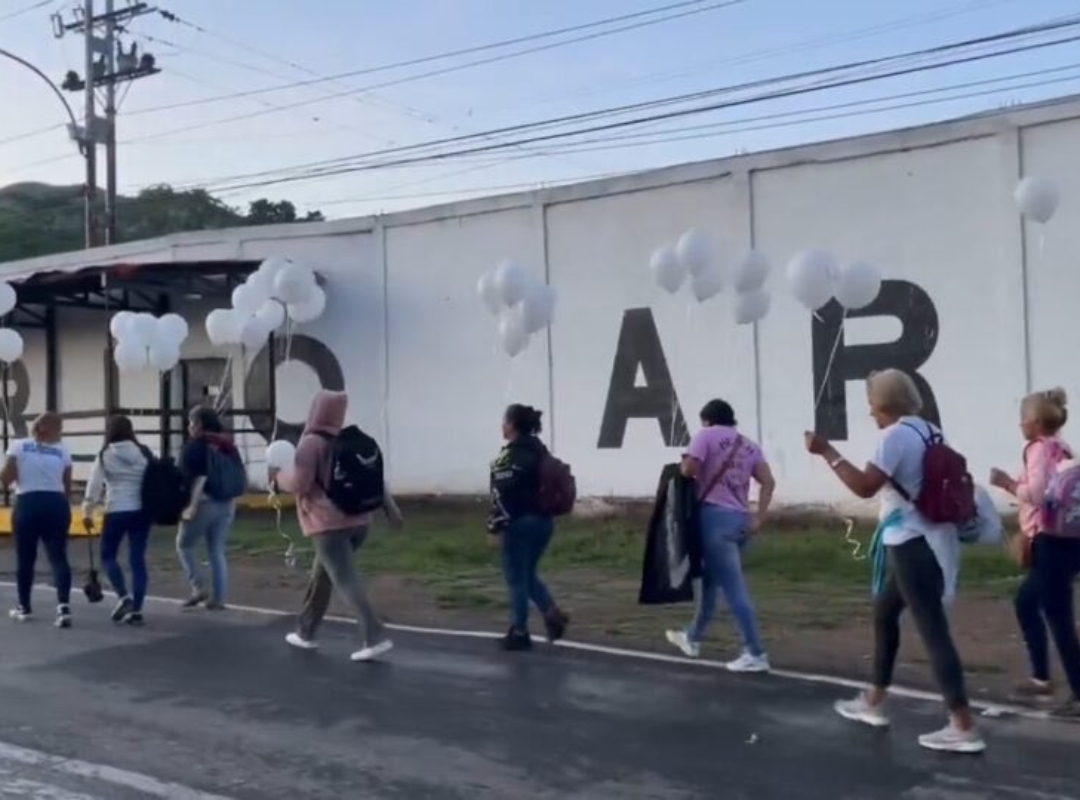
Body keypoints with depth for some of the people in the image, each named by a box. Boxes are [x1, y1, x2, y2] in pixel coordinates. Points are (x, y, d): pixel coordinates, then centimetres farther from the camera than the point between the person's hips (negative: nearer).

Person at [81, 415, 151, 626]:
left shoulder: (105, 456, -2)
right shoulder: (143, 453, 4)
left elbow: (94, 486, -2)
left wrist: (87, 512, 7)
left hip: (116, 512, -3)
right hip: (142, 511, 3)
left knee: (108, 555, 14)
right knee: (138, 559, 6)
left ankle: (123, 597, -5)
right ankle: (136, 609, 5)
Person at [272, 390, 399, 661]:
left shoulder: (310, 443, -8)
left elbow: (300, 483, -14)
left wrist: (279, 476, 5)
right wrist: (389, 507, 7)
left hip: (329, 524, -7)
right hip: (358, 521, 7)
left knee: (346, 580, -10)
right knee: (322, 575, 21)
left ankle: (375, 637, -21)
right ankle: (305, 632, 31)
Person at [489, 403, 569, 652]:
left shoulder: (510, 455, -14)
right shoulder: (539, 450, 12)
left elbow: (503, 493, -20)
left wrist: (495, 525, -14)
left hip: (519, 523, -8)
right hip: (543, 521, 8)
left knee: (516, 579, 3)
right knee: (529, 575, 20)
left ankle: (519, 633, 9)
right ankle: (552, 613, 2)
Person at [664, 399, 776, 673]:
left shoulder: (706, 436, -1)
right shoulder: (749, 446, 17)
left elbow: (689, 469, -15)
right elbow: (768, 481, 4)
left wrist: (683, 469, 8)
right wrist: (759, 517, 0)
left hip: (716, 516, -7)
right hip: (741, 520, 7)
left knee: (734, 588, -6)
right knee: (711, 578, 22)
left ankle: (755, 654, -6)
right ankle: (693, 638, 36)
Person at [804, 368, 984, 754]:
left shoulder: (895, 434, -15)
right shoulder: (928, 432, 13)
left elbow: (865, 486, -22)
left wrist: (826, 452, -17)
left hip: (912, 544, -10)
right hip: (928, 540, 10)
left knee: (933, 630, -8)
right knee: (884, 613, 21)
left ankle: (964, 729, -7)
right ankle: (873, 703, 32)